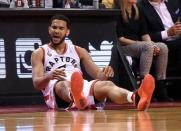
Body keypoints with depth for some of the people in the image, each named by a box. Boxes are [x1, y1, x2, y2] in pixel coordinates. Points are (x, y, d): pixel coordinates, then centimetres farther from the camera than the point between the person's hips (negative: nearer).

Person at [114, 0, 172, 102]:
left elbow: (144, 34, 12)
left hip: (139, 46, 7)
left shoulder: (137, 12, 18)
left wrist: (152, 45, -10)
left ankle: (160, 89, -23)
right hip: (123, 48, -7)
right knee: (147, 46, -33)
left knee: (163, 47, -18)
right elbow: (120, 39, -11)